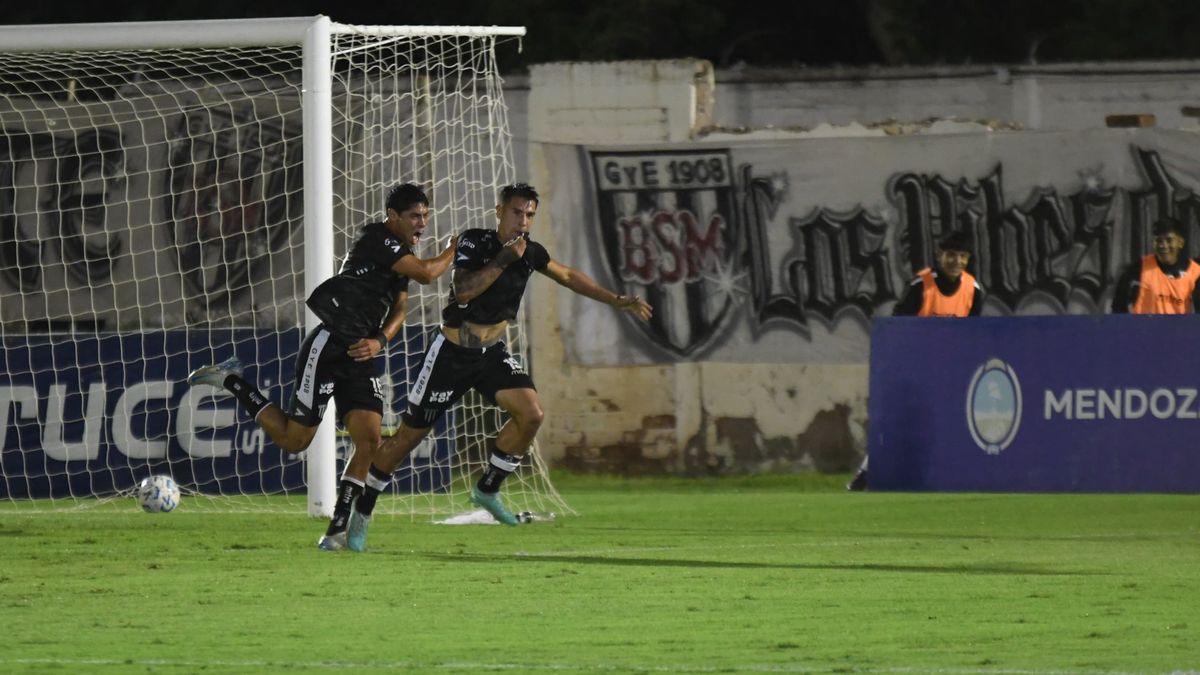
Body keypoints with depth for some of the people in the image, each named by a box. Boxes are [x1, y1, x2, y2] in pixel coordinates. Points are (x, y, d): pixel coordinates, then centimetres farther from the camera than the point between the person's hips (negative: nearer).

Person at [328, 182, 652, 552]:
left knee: (531, 413, -15)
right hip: (452, 352, -5)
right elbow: (464, 289, -31)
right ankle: (361, 511, 13)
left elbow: (569, 276, 16)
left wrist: (618, 301, 15)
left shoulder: (530, 252, 0)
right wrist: (504, 259, -31)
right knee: (410, 435, -1)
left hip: (492, 353, 5)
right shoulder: (474, 242, -17)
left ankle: (488, 489, 4)